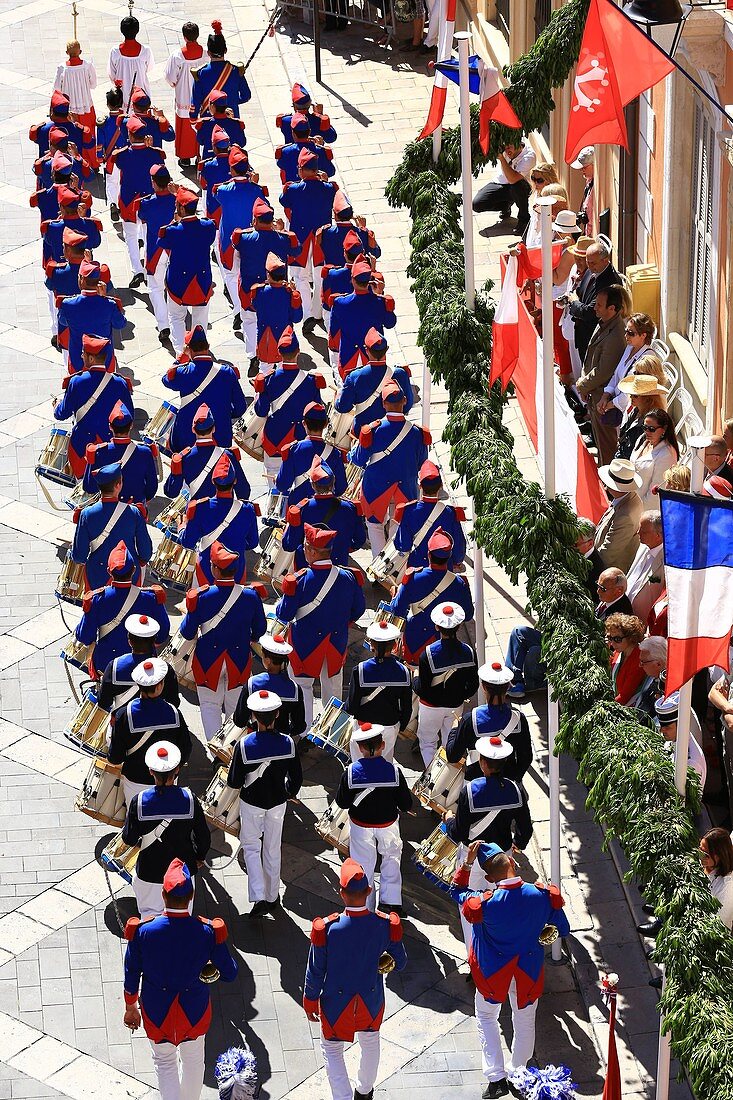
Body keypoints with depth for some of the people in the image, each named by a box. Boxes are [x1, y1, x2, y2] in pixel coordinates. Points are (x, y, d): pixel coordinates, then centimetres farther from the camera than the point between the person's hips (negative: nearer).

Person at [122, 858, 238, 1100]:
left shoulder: (142, 931, -23)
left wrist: (131, 1008, 8)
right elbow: (229, 973, -12)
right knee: (193, 1059, 27)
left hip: (156, 1010, -1)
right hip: (195, 1008, 1)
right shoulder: (208, 932, -23)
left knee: (165, 1062, 22)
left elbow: (132, 974, -9)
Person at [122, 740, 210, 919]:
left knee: (150, 914, 19)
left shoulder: (139, 801, -18)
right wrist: (199, 858, 13)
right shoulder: (189, 799, -17)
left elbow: (129, 839, -9)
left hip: (149, 871, -1)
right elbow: (204, 838, -6)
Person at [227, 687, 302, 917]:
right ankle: (272, 897, 34)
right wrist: (290, 792, 14)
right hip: (278, 802, 2)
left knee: (251, 847, 16)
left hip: (251, 803, -2)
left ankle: (259, 898, 3)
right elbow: (296, 778, -7)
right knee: (273, 848, 20)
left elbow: (234, 782, -18)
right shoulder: (287, 743, -19)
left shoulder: (244, 745, -26)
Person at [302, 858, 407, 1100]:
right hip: (372, 1002, 2)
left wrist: (310, 1003, 1)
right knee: (370, 1043, 30)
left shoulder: (326, 929, -28)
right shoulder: (386, 926, -23)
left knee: (332, 1051, 21)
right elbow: (400, 962, -7)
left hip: (336, 1004, -2)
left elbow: (315, 971, -15)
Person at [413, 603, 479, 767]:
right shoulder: (469, 652, -17)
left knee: (427, 742, 18)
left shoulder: (428, 654, -27)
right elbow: (473, 686, -6)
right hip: (456, 706, 3)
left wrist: (415, 678, 0)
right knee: (451, 743, 22)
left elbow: (421, 690, -21)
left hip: (431, 706, -3)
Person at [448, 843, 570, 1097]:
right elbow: (562, 930, -6)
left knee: (486, 1018, 21)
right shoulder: (543, 895, -22)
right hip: (529, 970, 1)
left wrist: (468, 863, -8)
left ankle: (497, 1078, 15)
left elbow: (457, 892, -7)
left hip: (492, 971, -1)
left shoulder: (485, 903, -28)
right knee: (525, 1021, 22)